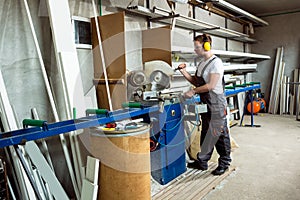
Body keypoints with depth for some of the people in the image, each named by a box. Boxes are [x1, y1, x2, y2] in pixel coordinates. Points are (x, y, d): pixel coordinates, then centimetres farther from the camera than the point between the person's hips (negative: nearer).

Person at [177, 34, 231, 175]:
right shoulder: (201, 63, 12)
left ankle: (224, 162, 19)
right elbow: (196, 81, 13)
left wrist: (193, 91, -18)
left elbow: (211, 85, -21)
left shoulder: (216, 62, -15)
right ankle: (202, 162, 26)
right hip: (205, 104, 9)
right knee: (205, 132, 15)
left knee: (219, 133, 2)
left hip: (217, 105, -9)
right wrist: (184, 72, 2)